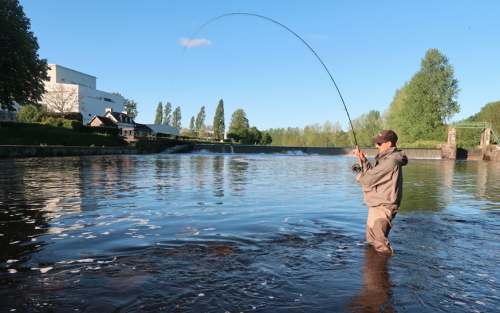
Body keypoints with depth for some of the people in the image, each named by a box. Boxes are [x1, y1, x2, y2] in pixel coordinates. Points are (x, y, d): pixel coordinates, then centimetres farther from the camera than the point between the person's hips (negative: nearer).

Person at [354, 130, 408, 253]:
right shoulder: (387, 159, 12)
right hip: (377, 206, 11)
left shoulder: (391, 161, -23)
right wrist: (363, 159, 8)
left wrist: (360, 178, -1)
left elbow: (370, 179, -22)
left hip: (383, 207, -11)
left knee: (379, 243, -5)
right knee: (371, 240, 24)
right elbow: (373, 172, 16)